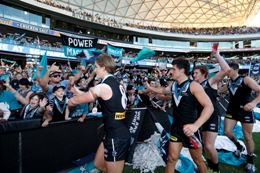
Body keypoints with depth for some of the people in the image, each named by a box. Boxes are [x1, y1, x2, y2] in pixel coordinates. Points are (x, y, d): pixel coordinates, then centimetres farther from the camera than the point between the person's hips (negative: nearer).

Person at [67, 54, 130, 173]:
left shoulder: (103, 87, -19)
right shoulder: (115, 83, 8)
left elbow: (75, 101, -7)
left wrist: (69, 102, 14)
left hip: (116, 136, -9)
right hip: (118, 131, 9)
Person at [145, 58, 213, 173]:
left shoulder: (193, 85, -18)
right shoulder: (173, 85, 3)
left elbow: (209, 107, -26)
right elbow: (163, 90, 27)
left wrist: (196, 125, -38)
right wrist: (149, 87, 30)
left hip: (190, 129, -4)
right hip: (176, 127, 5)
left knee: (198, 160, 15)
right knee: (171, 158, 8)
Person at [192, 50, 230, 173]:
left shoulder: (211, 81, -7)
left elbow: (226, 70, -21)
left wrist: (217, 55, -16)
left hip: (213, 116, -6)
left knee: (209, 146, -11)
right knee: (205, 144, 14)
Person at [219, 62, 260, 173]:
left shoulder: (246, 80, -12)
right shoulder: (229, 82, 6)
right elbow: (220, 90, 23)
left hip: (245, 111, -5)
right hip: (232, 110, 5)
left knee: (247, 137, 4)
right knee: (227, 132, 2)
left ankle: (250, 161, 24)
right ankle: (239, 146, 32)